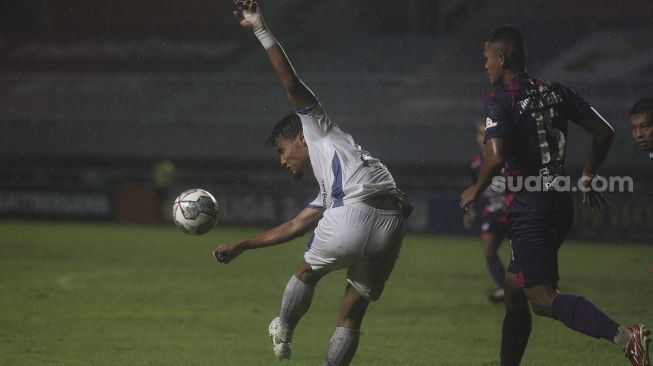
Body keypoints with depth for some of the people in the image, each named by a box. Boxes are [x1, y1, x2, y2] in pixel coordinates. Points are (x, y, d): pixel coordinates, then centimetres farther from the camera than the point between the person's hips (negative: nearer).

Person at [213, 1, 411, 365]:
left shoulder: (321, 132, 20)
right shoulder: (328, 190, 37)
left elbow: (291, 82, 8)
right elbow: (294, 226, 42)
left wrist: (261, 31, 9)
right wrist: (240, 246, 49)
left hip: (357, 210, -7)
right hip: (393, 224, 7)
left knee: (307, 273, 21)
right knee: (351, 314, 13)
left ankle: (284, 335, 41)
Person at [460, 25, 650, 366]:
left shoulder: (499, 99, -9)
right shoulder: (554, 91, 11)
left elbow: (496, 157, -21)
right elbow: (604, 132, 12)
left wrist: (475, 191, -3)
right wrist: (587, 178, 24)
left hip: (529, 207, -8)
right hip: (560, 203, 8)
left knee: (544, 299, -11)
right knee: (514, 287, 20)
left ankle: (624, 336, -31)